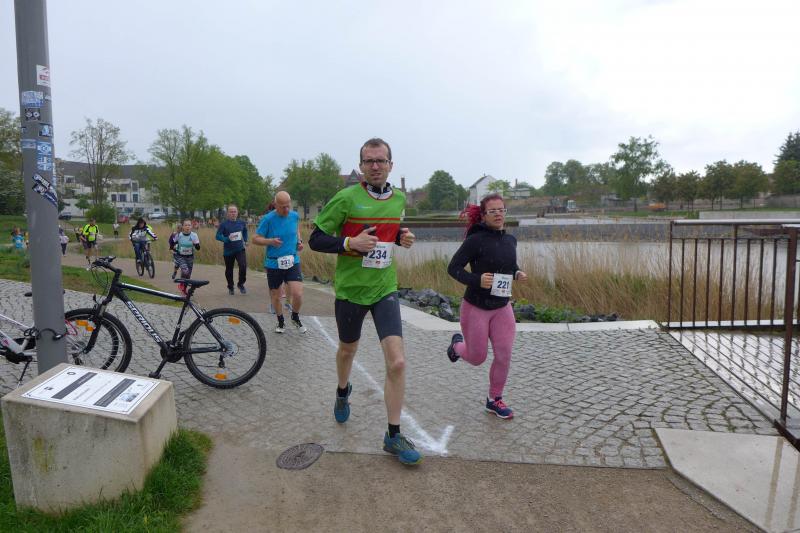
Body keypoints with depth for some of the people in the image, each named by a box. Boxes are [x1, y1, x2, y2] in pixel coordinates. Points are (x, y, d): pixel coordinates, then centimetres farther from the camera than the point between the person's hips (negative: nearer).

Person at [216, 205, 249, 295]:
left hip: (240, 249, 1)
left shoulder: (241, 223, 1)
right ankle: (230, 287, 33)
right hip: (228, 251, -1)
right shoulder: (224, 224, -8)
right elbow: (218, 236, -11)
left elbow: (245, 231, 22)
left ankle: (241, 284, 5)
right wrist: (227, 239, -26)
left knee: (243, 266, -19)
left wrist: (245, 241, 11)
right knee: (229, 270, 11)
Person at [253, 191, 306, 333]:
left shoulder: (295, 216, -1)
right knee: (275, 297, 10)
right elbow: (255, 239, -7)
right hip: (273, 264, -1)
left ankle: (295, 317, 18)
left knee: (298, 294, -12)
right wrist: (270, 241, -24)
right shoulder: (268, 219, -12)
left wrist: (299, 241, 4)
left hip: (293, 262, 2)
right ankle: (281, 322, 36)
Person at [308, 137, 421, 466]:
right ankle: (343, 393, 55)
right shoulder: (346, 198, -12)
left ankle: (394, 436, 7)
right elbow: (316, 240, -9)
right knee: (348, 350, 21)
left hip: (385, 289, 2)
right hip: (350, 289, -2)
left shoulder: (399, 199, 3)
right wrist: (350, 243, -25)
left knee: (397, 362, -9)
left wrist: (402, 238, -1)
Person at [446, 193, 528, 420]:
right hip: (475, 307, -5)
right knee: (477, 358, 9)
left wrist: (517, 274, -3)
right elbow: (453, 268, -15)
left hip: (502, 308, 5)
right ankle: (457, 345, 44)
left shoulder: (510, 240, 2)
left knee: (504, 356, 1)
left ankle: (494, 400, 22)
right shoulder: (475, 240, -17)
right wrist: (476, 280, -29)